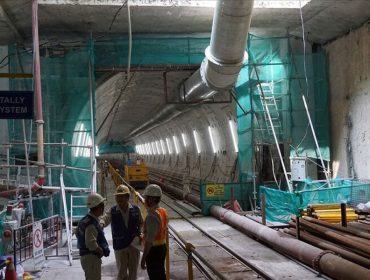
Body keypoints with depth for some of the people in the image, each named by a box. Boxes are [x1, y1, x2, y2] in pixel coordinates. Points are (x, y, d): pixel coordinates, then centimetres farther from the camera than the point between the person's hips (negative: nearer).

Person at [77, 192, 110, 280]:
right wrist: (103, 252, -13)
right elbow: (91, 244, -30)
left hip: (86, 256, 10)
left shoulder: (87, 220, 9)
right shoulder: (91, 223, -23)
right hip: (91, 257, -10)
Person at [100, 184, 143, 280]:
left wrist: (139, 232, -5)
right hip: (120, 246, -1)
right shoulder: (112, 211, -5)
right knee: (121, 272, 4)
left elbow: (141, 223, 11)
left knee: (133, 271, 11)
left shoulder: (136, 210, -2)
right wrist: (100, 224, -43)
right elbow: (104, 219, -21)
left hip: (134, 244, 1)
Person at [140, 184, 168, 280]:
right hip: (162, 247, 9)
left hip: (153, 250, -9)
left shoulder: (152, 216, -25)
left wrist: (143, 258, -22)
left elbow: (149, 240, -26)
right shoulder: (163, 211, 3)